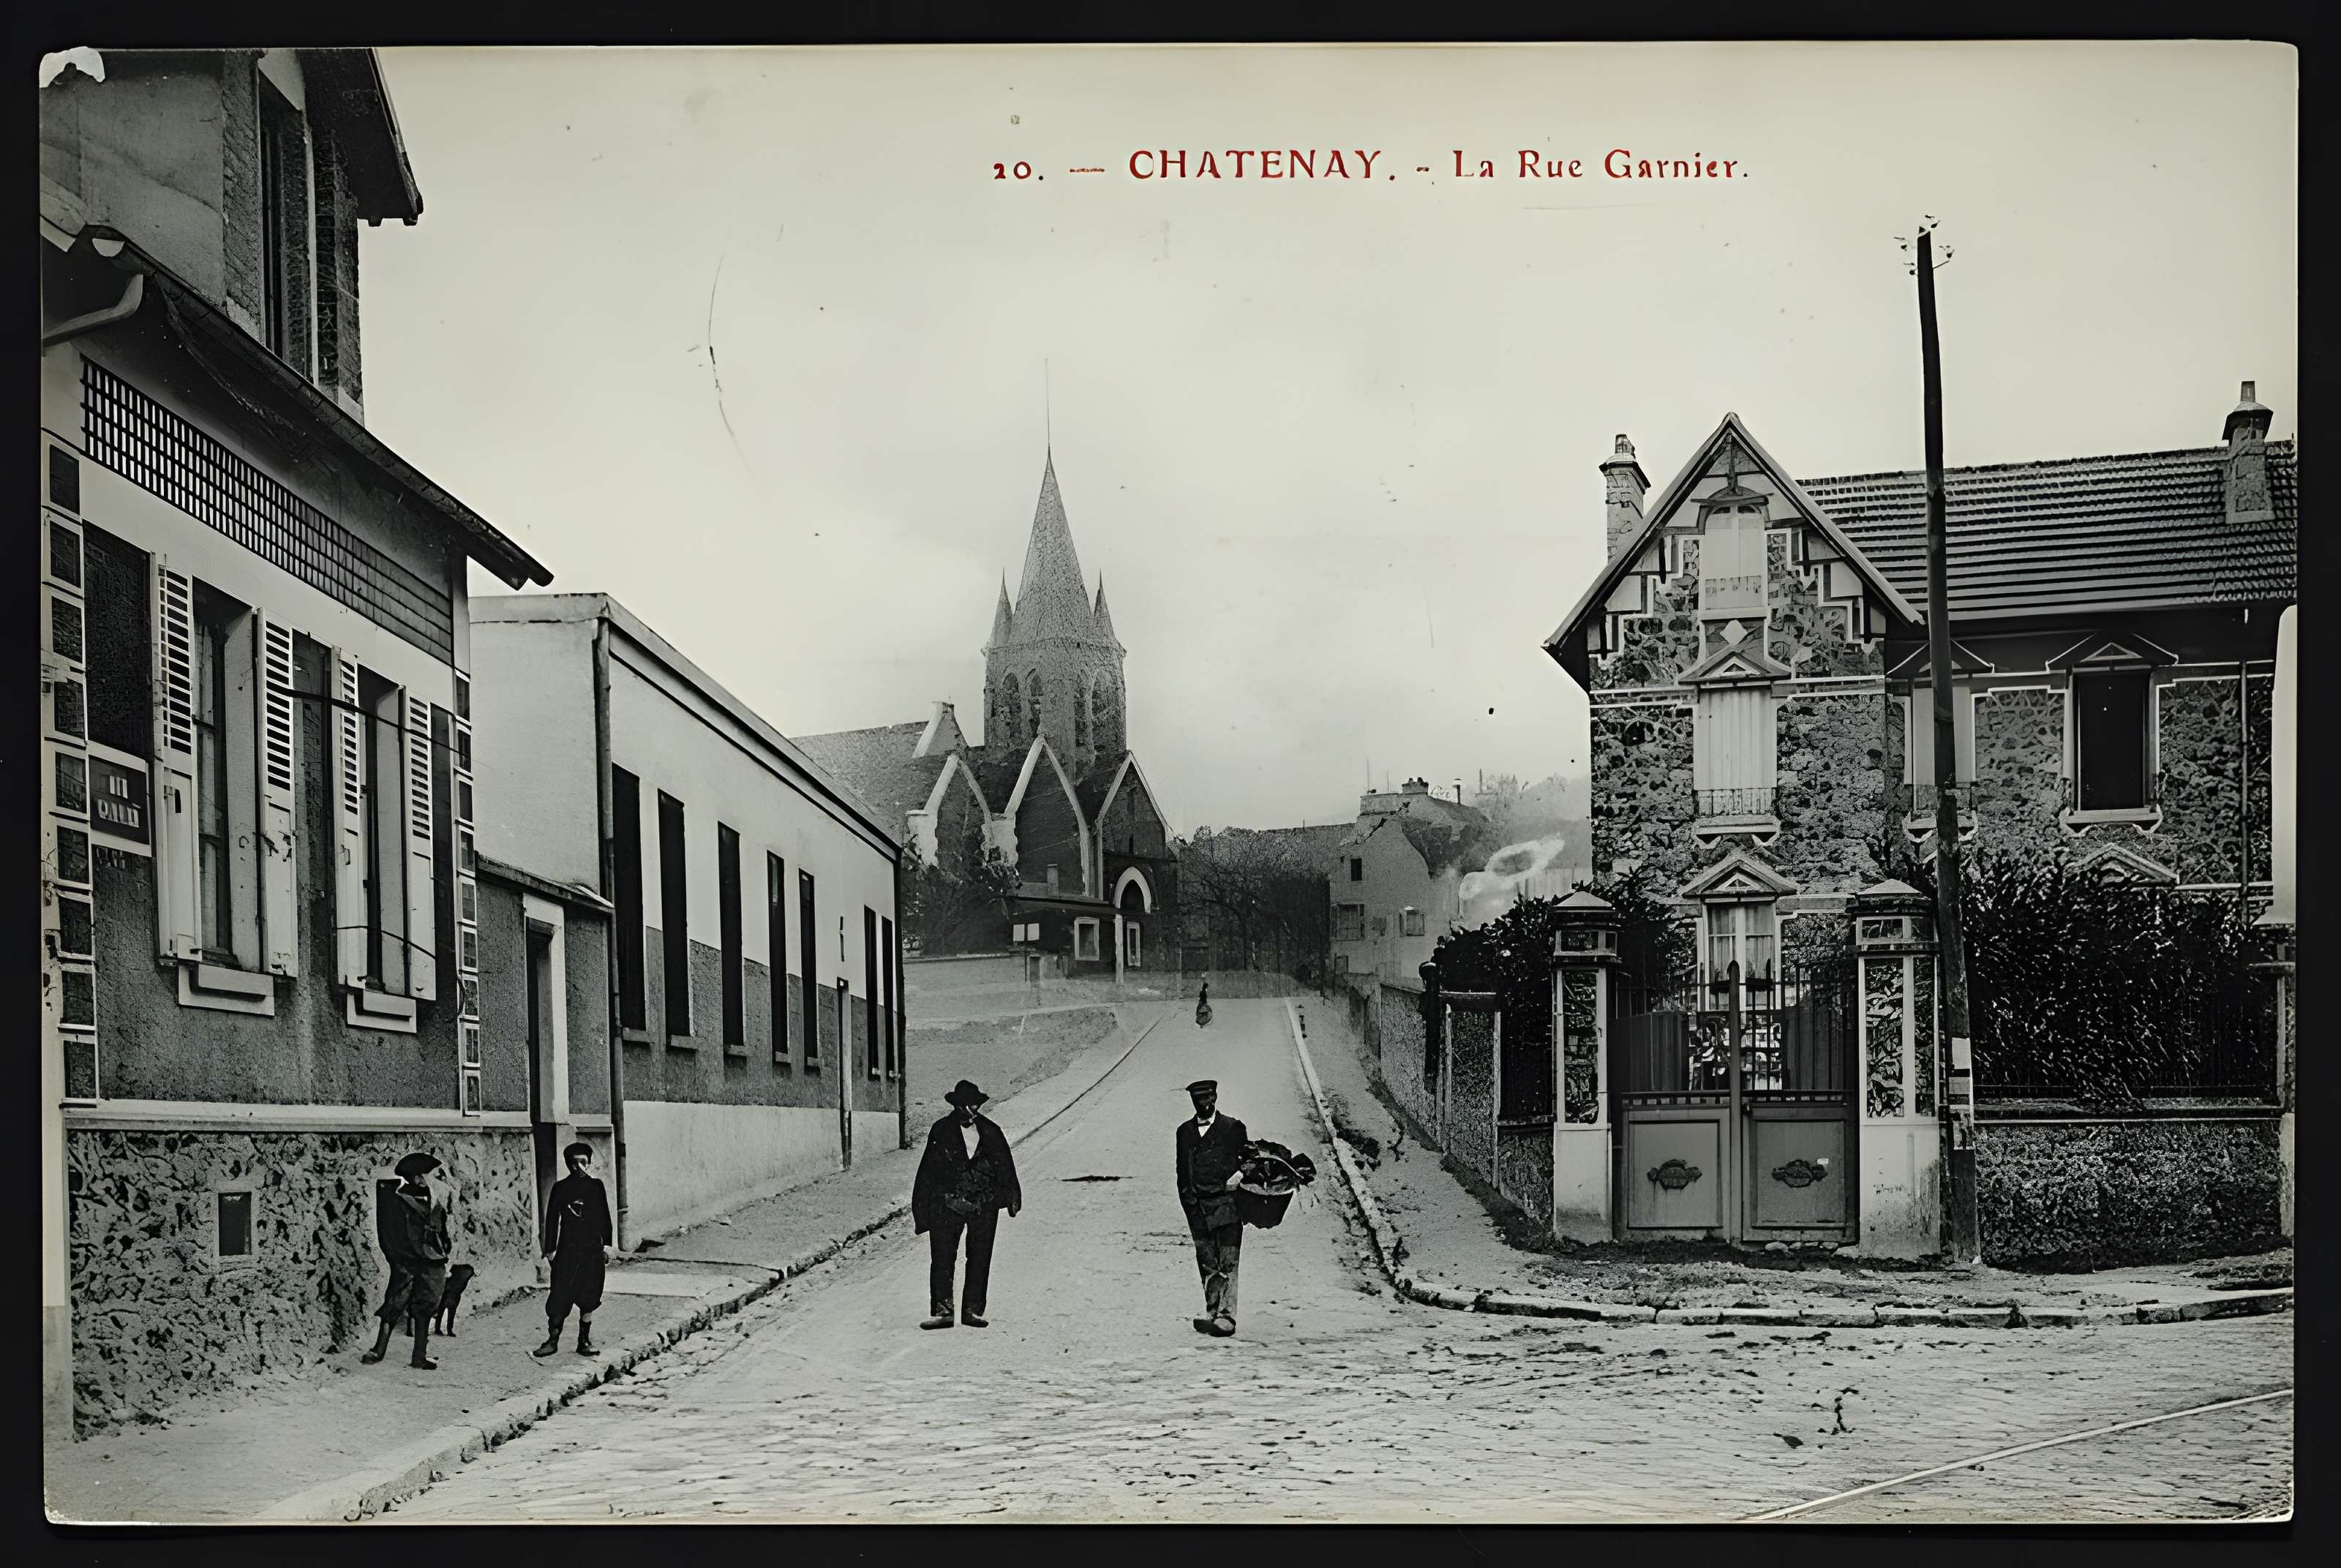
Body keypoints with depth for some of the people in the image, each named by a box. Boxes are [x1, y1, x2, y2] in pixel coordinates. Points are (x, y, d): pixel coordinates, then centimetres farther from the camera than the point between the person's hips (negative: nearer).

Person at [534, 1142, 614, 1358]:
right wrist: (550, 1250, 1)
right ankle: (553, 1339, 4)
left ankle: (584, 1342, 11)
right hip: (567, 1249, -2)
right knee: (560, 1296, -5)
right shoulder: (561, 1187, 2)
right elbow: (552, 1219, 4)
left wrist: (606, 1245, 7)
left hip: (592, 1250, 2)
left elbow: (604, 1217, 11)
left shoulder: (596, 1185, 7)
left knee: (588, 1299, 3)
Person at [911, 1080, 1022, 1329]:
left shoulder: (991, 1132, 8)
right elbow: (928, 1170, 4)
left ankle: (973, 1311, 13)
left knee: (980, 1260, 5)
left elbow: (1005, 1167, 13)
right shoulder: (941, 1131, 3)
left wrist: (1012, 1197, 6)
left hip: (984, 1207, 2)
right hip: (947, 1204, -2)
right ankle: (942, 1311, -3)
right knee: (942, 1258, -6)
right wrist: (921, 1209, 1)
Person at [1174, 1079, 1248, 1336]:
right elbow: (1182, 1171, 15)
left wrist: (1241, 1173, -10)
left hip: (1227, 1202, -3)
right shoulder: (1185, 1132, 15)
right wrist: (1188, 1203, 5)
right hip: (1198, 1207, 3)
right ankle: (1212, 1313, 11)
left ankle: (1226, 1317, -12)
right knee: (1207, 1265, 4)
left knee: (1228, 1264, -9)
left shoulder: (1233, 1128, 7)